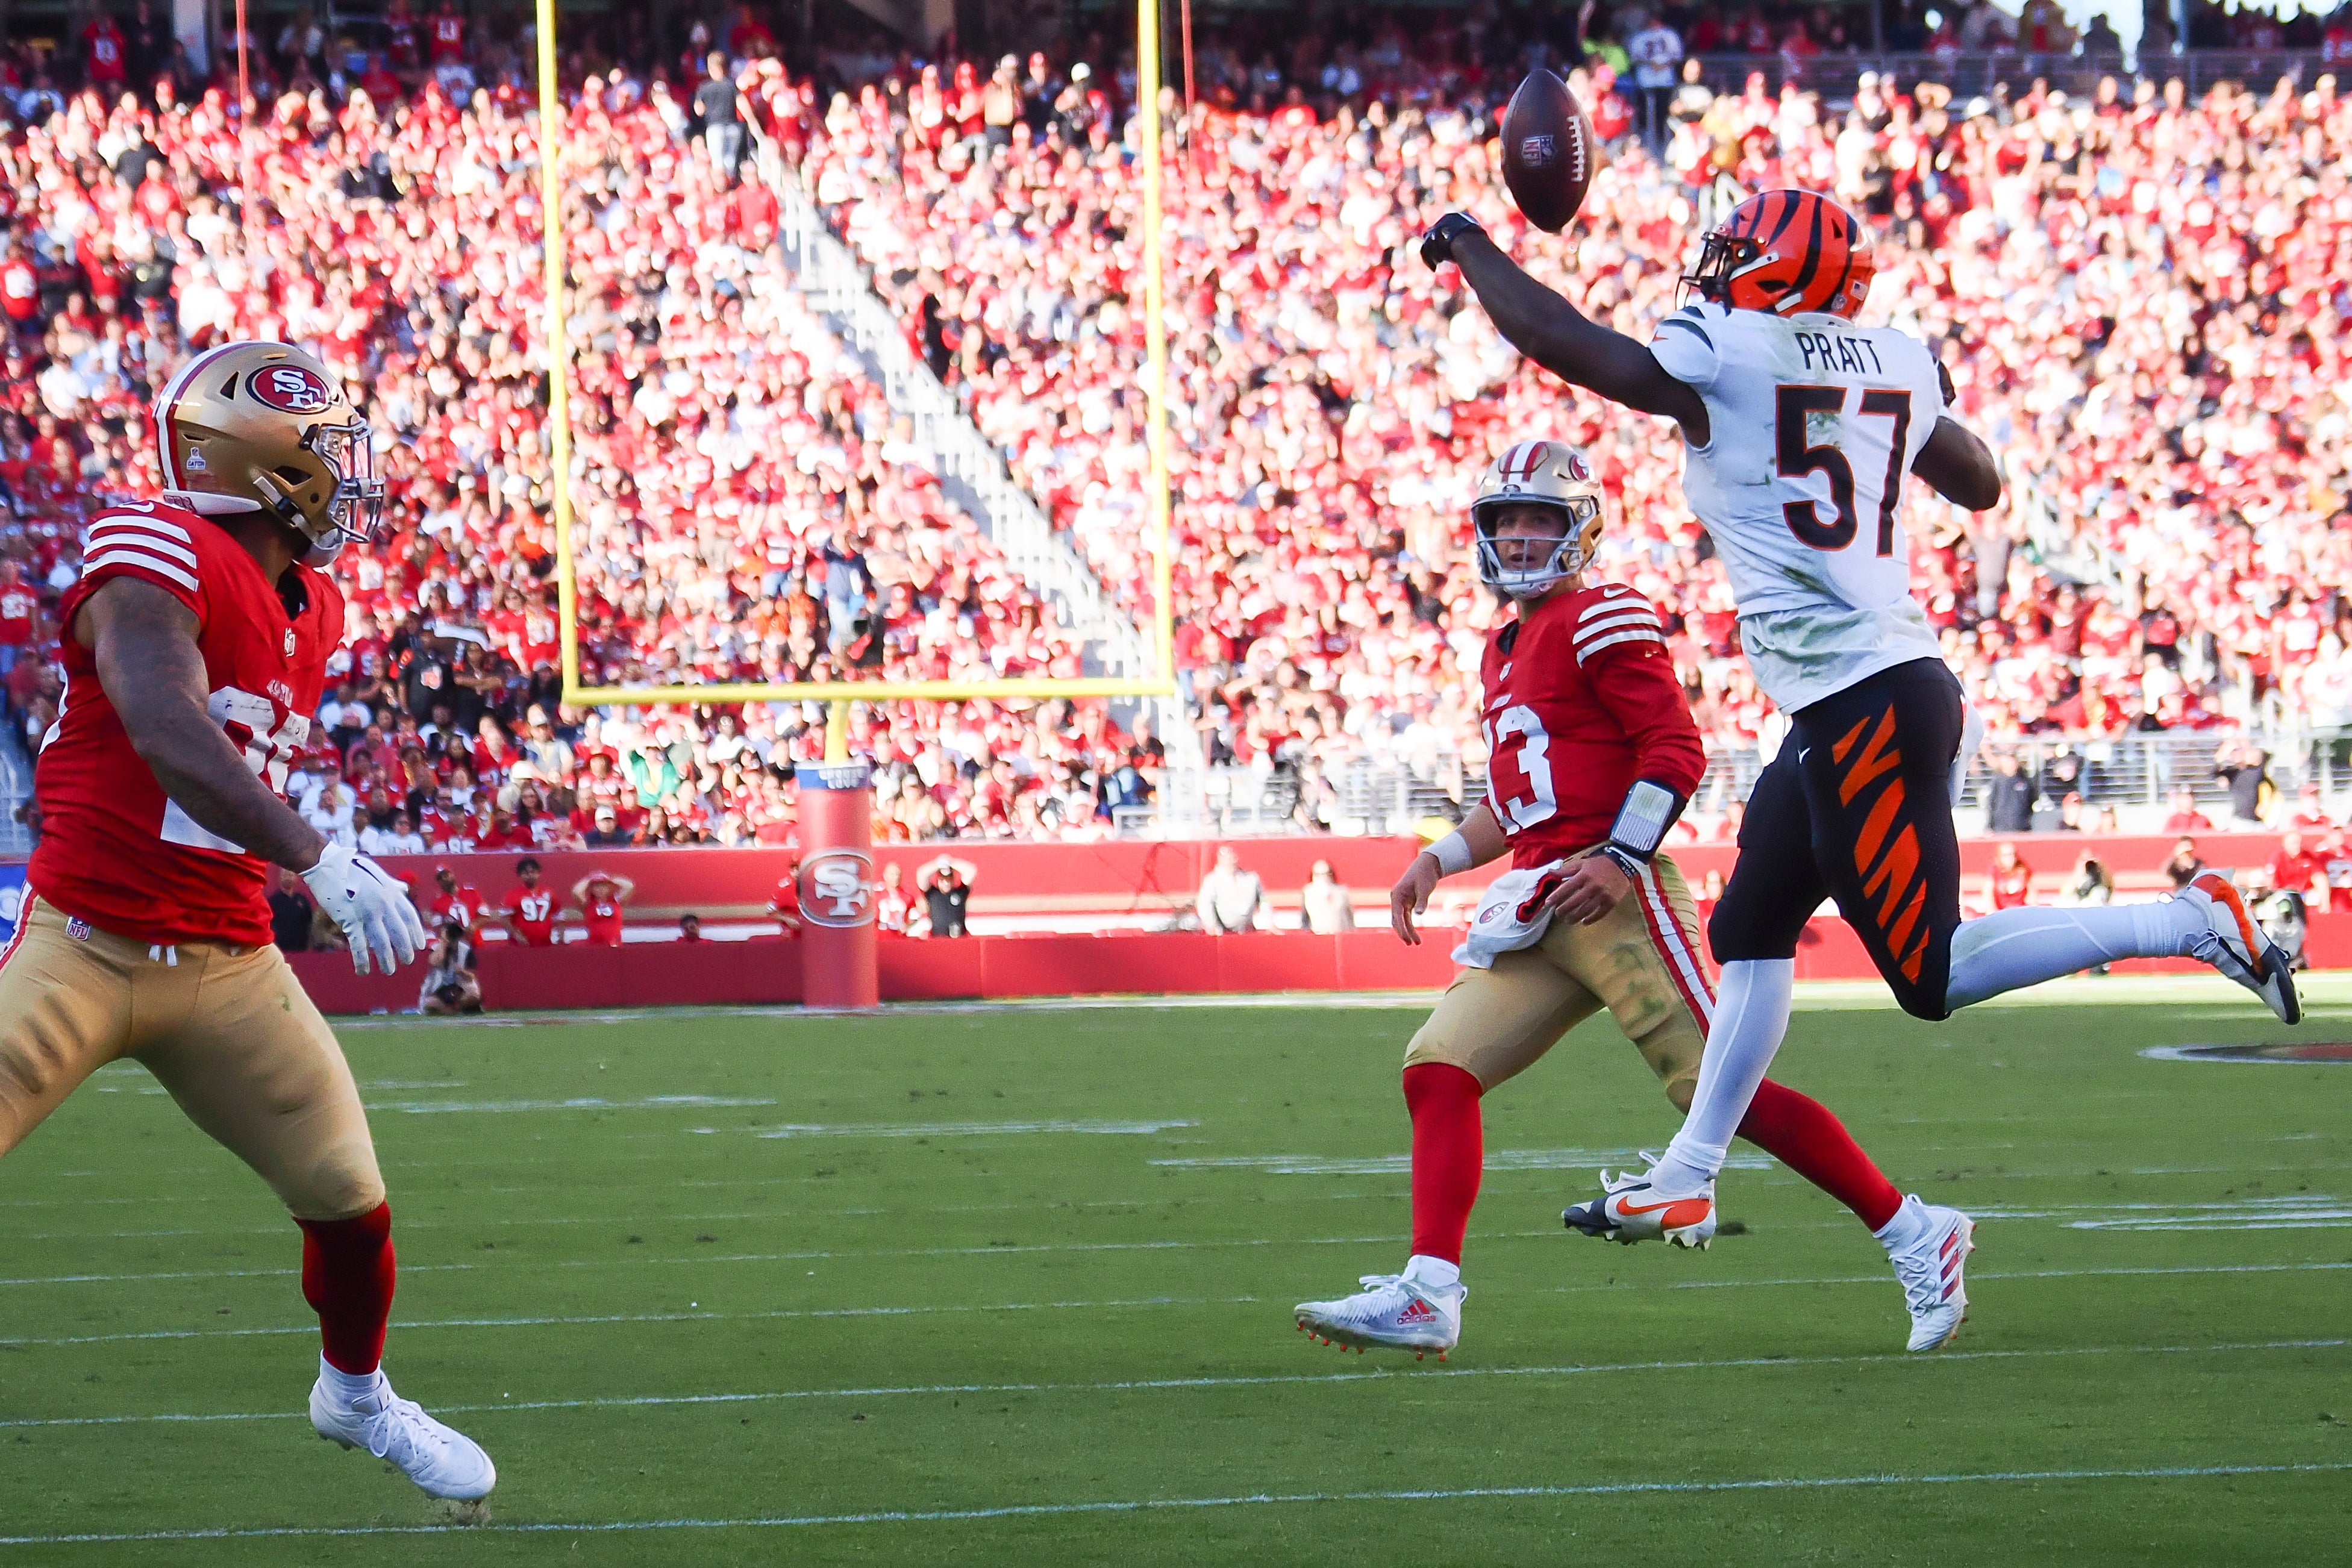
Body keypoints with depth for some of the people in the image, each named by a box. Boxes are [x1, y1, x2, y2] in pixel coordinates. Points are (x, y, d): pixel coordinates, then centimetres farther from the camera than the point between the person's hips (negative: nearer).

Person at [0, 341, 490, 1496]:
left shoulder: (310, 609, 9)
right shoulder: (156, 558, -18)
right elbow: (170, 737, -32)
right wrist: (317, 860, -39)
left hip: (225, 965, 7)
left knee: (352, 1202, 8)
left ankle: (358, 1397, 35)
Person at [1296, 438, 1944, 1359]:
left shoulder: (1602, 623, -6)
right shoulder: (1505, 650, 22)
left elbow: (1676, 750, -13)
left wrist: (1619, 857, -21)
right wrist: (1440, 860, 17)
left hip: (1615, 900, -9)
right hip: (1538, 912, 9)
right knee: (1439, 1069, -4)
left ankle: (1909, 1232, -2)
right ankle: (1427, 1297, -8)